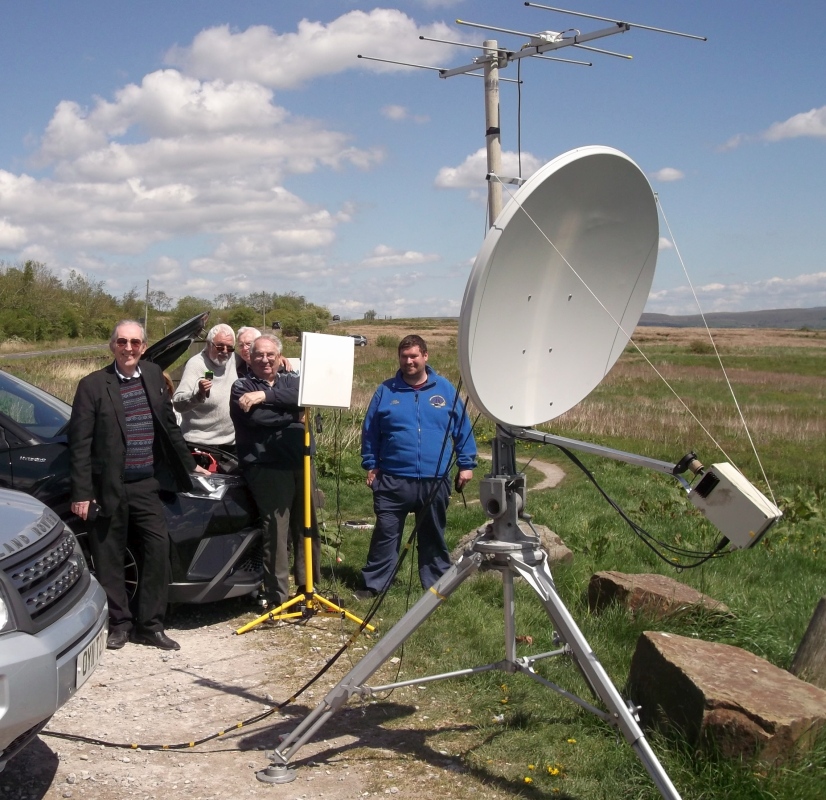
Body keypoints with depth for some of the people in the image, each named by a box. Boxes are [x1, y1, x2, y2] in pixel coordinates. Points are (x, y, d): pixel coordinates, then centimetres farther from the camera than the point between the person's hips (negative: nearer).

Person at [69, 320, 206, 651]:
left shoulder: (154, 375, 7)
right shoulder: (92, 385, -7)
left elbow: (170, 425, 18)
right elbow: (80, 443, -8)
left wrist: (188, 464, 22)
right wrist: (81, 494, -11)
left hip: (146, 485, 4)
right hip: (108, 488, -4)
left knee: (159, 549, 0)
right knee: (109, 559, 5)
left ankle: (149, 626, 11)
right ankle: (119, 624, 19)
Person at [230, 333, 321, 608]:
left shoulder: (291, 380, 17)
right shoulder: (242, 387, 5)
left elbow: (301, 397, -8)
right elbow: (256, 418, -14)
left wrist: (265, 396, -16)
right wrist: (292, 417, -6)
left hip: (301, 464, 5)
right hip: (267, 468, -4)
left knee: (308, 527, 7)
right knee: (276, 532, -5)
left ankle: (307, 586, 19)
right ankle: (277, 598, 2)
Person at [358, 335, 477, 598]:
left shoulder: (445, 389, 4)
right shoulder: (386, 391, 3)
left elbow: (463, 429, 6)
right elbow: (370, 431, 8)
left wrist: (466, 464, 2)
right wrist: (370, 465, 5)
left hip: (435, 481, 1)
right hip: (393, 479, -1)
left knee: (434, 536, 13)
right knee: (385, 533, 2)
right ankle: (372, 584, 10)